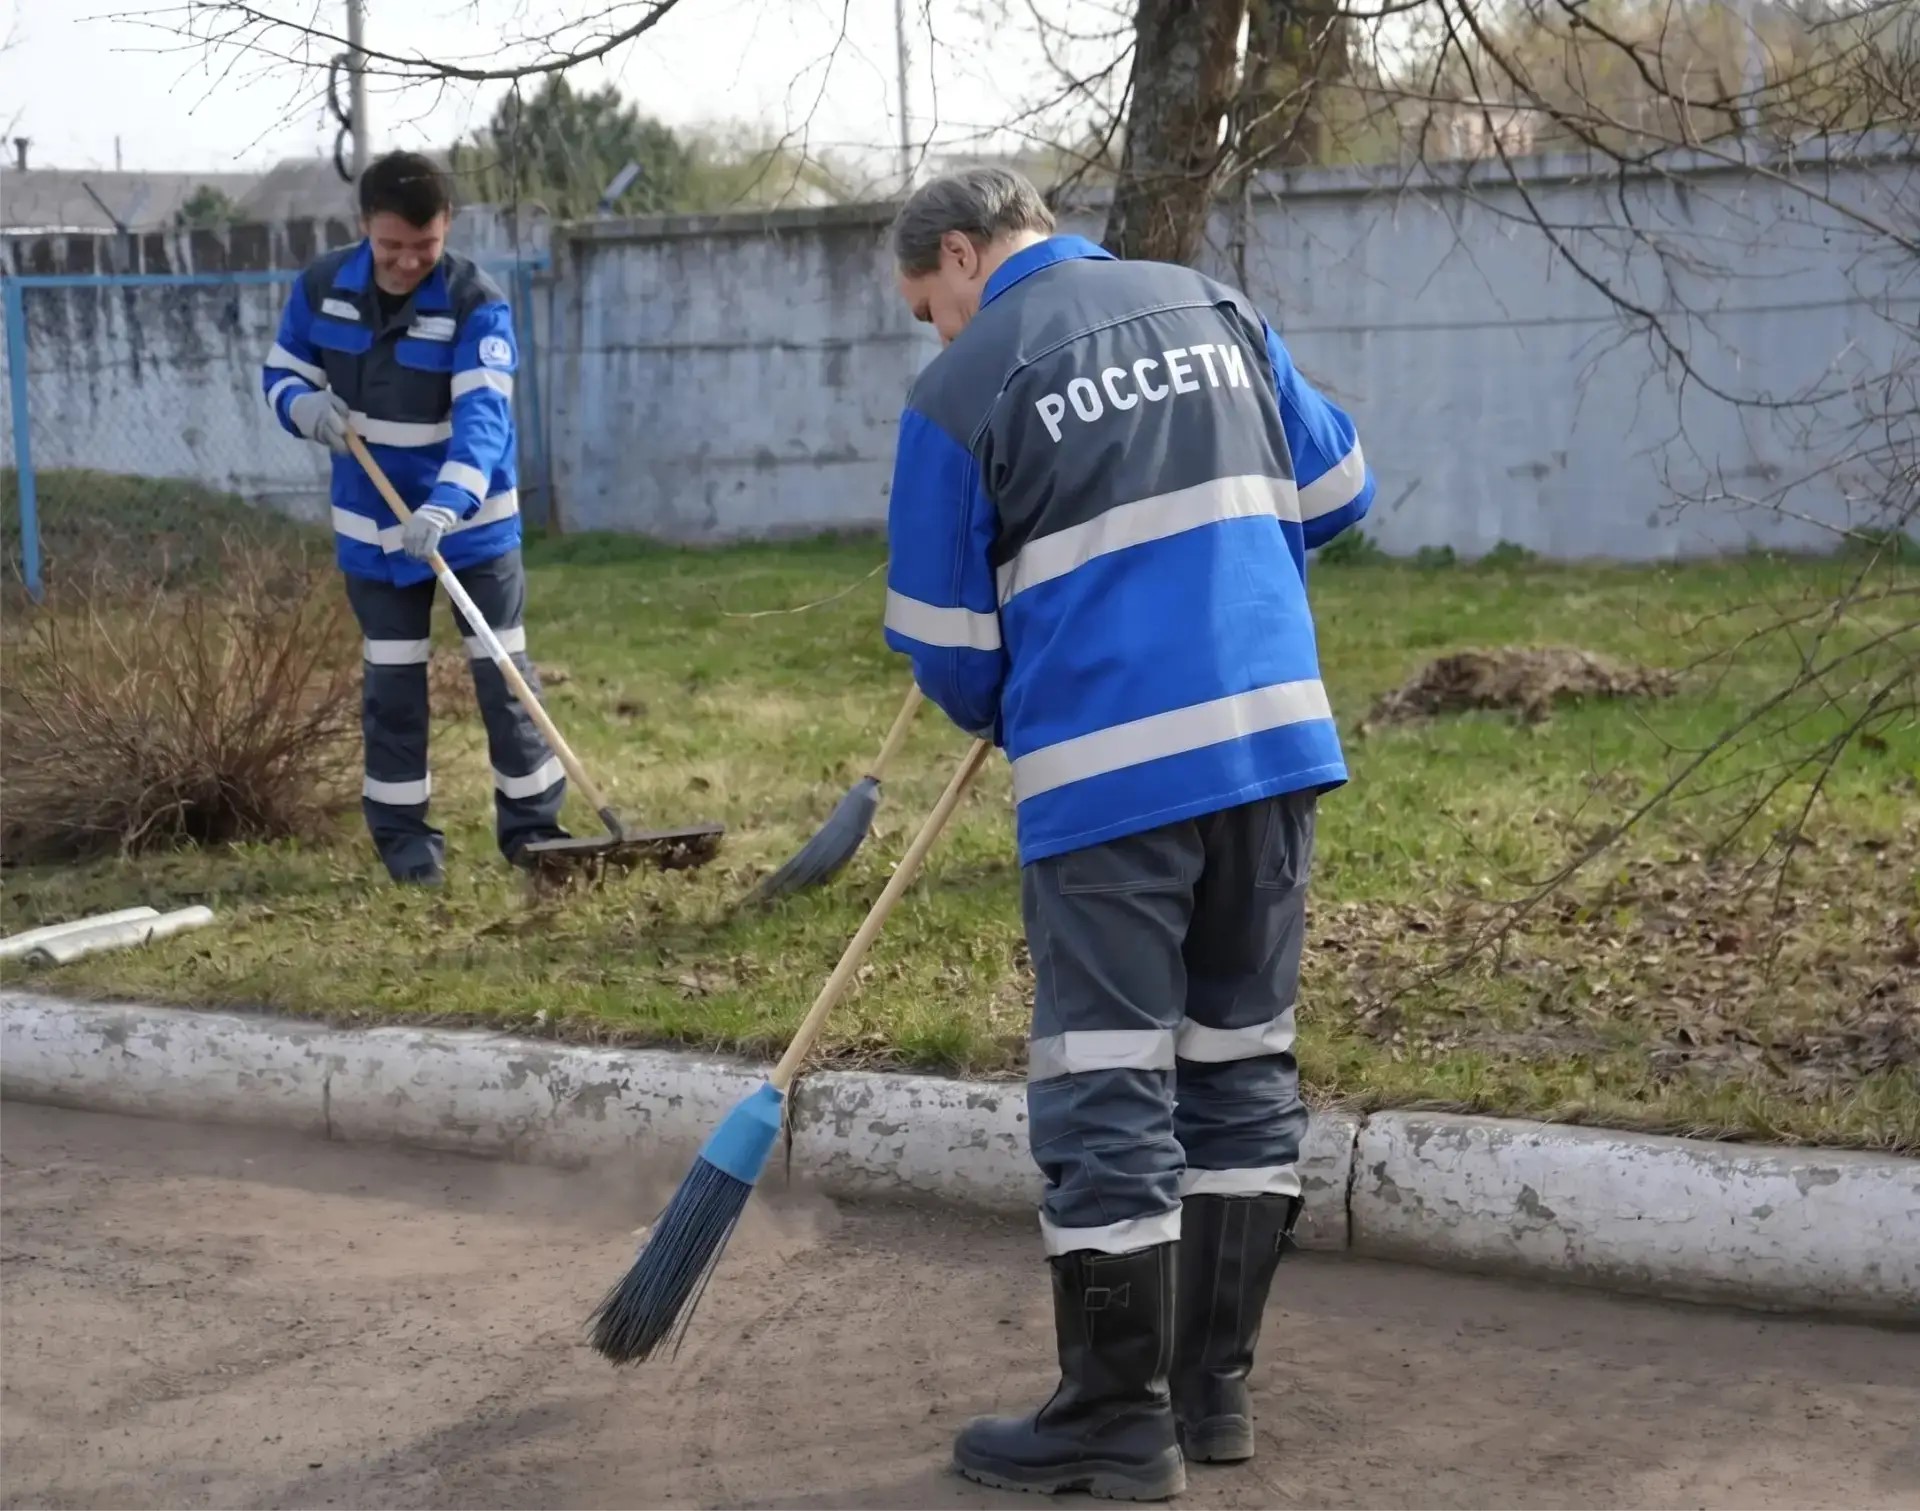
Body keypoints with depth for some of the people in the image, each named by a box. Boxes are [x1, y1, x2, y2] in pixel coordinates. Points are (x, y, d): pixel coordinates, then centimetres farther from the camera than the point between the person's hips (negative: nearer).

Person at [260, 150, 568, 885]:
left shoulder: (477, 303, -21)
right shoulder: (322, 286, -8)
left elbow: (483, 416, -32)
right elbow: (281, 369, 6)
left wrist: (446, 505, -47)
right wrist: (304, 403, -20)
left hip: (474, 519, -3)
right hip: (373, 524, 3)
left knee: (503, 670, 2)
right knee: (392, 681, 9)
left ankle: (531, 823, 14)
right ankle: (402, 831, 20)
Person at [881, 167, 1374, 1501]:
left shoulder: (964, 387, -3)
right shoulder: (1214, 307, 12)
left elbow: (946, 644, 1)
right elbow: (1335, 492, 18)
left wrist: (1010, 726, 22)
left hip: (1107, 772, -5)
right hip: (1275, 739, 6)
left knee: (1107, 1094, 2)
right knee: (1246, 1065, 14)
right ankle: (1216, 1388, 21)